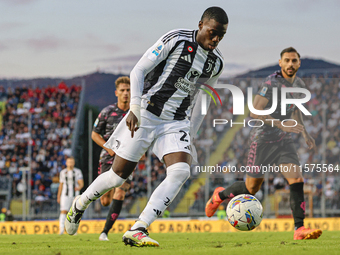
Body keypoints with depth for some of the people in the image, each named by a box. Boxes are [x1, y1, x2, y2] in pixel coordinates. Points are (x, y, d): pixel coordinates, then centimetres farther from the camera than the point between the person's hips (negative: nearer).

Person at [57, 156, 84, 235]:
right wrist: (58, 197, 12)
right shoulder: (63, 172, 8)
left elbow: (81, 183, -5)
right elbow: (61, 185, 14)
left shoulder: (78, 172, 1)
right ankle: (61, 229, -24)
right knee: (63, 211, -15)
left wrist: (79, 188, -29)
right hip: (65, 195, 0)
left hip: (75, 195, 0)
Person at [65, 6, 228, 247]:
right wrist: (134, 108, -17)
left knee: (181, 171, -22)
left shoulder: (216, 63, 8)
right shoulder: (176, 40, -9)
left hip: (177, 123, 4)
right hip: (146, 114, -4)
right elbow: (138, 71, -8)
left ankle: (137, 231, -23)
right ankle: (80, 205, 31)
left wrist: (190, 137, 19)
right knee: (118, 175, 1)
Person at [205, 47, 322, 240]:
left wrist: (305, 133, 18)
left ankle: (299, 229, -17)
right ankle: (219, 195, 37)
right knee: (252, 188, 7)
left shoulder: (299, 84, 7)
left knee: (297, 179, -15)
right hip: (263, 139, -6)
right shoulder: (272, 83, -18)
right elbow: (255, 112, -23)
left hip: (284, 140, 6)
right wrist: (282, 124, -30)